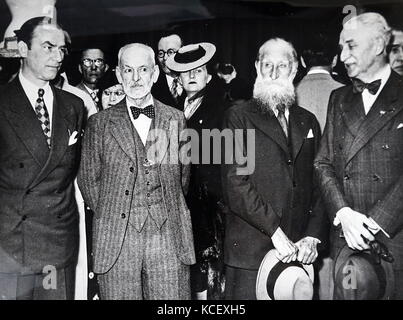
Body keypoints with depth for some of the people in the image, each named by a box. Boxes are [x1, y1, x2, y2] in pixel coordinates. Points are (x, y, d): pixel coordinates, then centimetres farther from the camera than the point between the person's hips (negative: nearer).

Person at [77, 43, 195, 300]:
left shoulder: (176, 119, 8)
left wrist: (169, 215, 8)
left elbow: (183, 175, 13)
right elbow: (88, 179, 8)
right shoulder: (99, 123, 4)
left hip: (169, 236, 1)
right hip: (117, 240, -1)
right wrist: (109, 217, 4)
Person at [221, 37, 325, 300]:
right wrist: (275, 231, -14)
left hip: (298, 252, 4)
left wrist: (312, 236, -1)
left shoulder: (308, 121, 13)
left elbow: (318, 185, 10)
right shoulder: (239, 117, 0)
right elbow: (235, 183, -10)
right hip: (250, 250, -3)